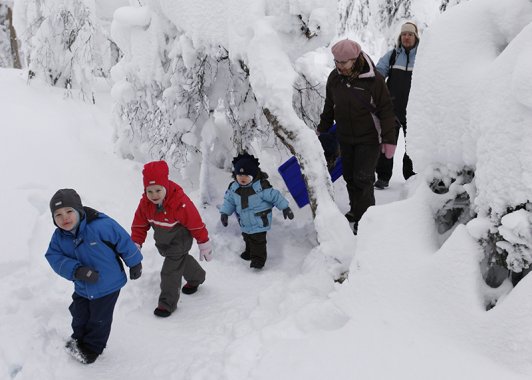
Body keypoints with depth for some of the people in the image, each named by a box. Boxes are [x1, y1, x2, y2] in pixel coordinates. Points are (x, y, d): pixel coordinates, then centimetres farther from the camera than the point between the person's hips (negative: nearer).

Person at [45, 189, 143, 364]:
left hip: (108, 285, -4)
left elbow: (124, 241, -19)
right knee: (79, 316, 22)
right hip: (82, 288, 4)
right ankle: (78, 340, 49)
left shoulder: (101, 225, -28)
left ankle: (91, 348, 36)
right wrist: (76, 270, -31)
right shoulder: (59, 237, -11)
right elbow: (54, 257, -14)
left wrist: (134, 264, -6)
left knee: (99, 320, 13)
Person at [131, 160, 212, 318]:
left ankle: (168, 303, 7)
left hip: (179, 241, -7)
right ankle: (197, 277, 56)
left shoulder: (180, 203, -35)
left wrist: (204, 245, -14)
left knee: (170, 271, -9)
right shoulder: (145, 203, -18)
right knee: (181, 259, 27)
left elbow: (196, 225, -24)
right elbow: (140, 224, -5)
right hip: (162, 242, 7)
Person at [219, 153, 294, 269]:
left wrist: (285, 208, -14)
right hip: (245, 223, 6)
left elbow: (275, 196, -16)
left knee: (258, 241, -3)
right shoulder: (233, 188, -7)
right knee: (248, 239, 24)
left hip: (259, 222, -6)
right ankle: (249, 253, 46)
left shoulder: (261, 186, -23)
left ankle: (258, 260, 10)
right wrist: (224, 213, -5)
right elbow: (229, 201, 5)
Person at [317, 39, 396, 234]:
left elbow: (386, 110, -11)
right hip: (345, 138, 5)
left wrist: (389, 139, -12)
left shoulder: (373, 79, -18)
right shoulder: (334, 78, -2)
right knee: (349, 177, 14)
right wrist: (322, 129, 19)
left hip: (368, 139, -5)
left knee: (363, 179, -5)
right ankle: (355, 211, 33)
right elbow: (329, 107, 14)